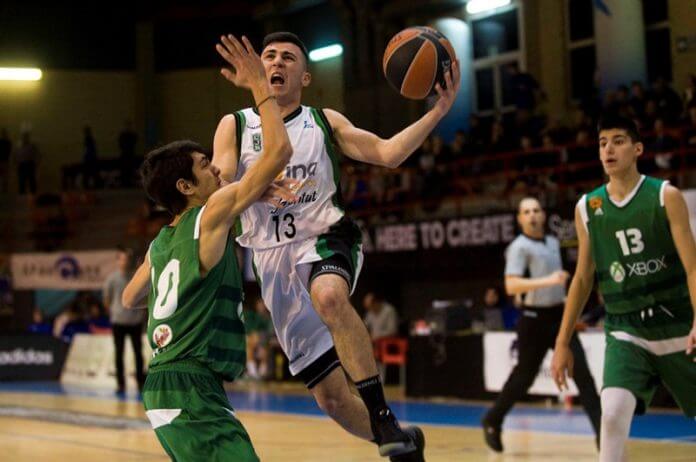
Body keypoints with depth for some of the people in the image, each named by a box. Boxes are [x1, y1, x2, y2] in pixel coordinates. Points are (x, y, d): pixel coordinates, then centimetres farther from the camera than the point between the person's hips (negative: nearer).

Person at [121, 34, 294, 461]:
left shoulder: (160, 243, 15)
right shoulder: (212, 214, -8)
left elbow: (130, 299, 33)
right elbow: (279, 150, -12)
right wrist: (260, 86, -2)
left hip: (165, 385, 10)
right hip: (192, 389, -10)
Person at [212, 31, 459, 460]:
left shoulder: (324, 121, 8)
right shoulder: (234, 126, 7)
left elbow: (387, 153, -2)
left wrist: (439, 110, -14)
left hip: (326, 240, -1)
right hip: (274, 259, 2)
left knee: (329, 296, -40)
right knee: (332, 397, 0)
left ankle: (382, 415, -34)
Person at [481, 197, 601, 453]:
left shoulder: (553, 243, 12)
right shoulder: (519, 247, -11)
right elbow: (511, 286, -23)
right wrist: (548, 281, -29)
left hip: (559, 316, 6)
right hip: (534, 319, -6)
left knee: (582, 372, -6)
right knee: (523, 377, 6)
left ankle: (603, 431, -9)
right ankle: (492, 422, 28)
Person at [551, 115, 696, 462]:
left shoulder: (665, 196, -6)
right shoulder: (587, 208, 3)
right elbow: (583, 278, 10)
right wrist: (562, 342, 8)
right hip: (625, 333, 1)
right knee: (613, 413, -23)